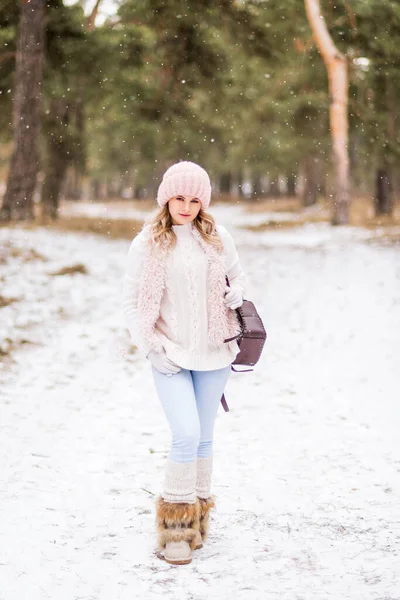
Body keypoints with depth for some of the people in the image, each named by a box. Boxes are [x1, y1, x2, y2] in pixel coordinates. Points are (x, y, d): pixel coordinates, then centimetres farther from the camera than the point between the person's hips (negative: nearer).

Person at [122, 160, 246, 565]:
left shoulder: (217, 238, 3)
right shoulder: (147, 244, -5)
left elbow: (236, 276, 18)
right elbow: (130, 301, -1)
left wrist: (235, 293, -6)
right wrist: (152, 346, -9)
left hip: (213, 352, 3)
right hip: (170, 357, -3)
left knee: (203, 438, 12)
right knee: (186, 436, -15)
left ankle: (198, 518, 28)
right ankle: (174, 528, -1)